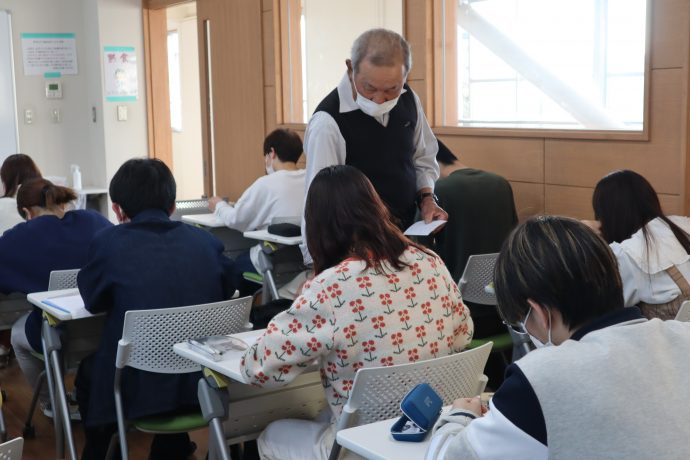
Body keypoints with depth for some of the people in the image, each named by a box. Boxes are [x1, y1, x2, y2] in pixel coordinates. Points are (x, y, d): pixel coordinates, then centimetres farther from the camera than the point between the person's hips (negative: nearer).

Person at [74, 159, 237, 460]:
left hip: (140, 386, -3)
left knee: (87, 372, 30)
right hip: (203, 381, 3)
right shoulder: (206, 240, 0)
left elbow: (94, 301, 7)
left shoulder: (109, 241, -9)